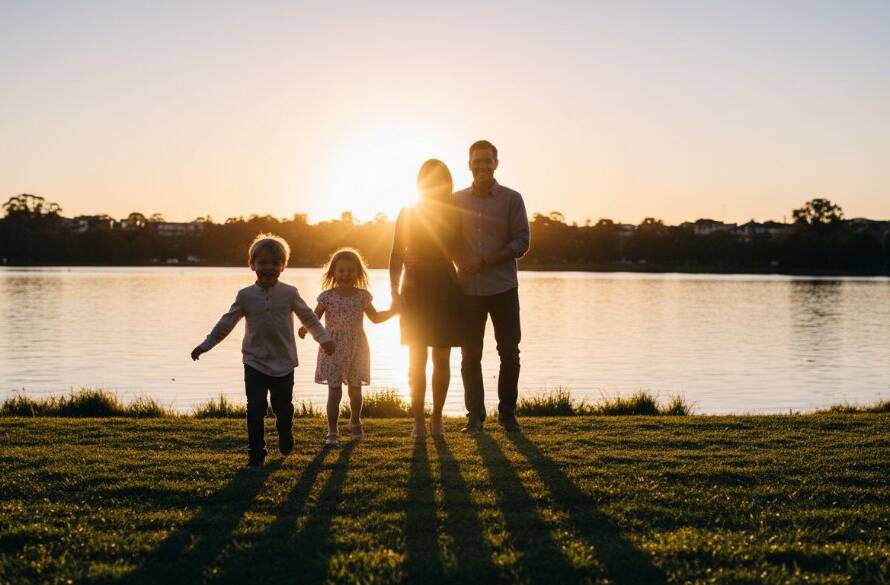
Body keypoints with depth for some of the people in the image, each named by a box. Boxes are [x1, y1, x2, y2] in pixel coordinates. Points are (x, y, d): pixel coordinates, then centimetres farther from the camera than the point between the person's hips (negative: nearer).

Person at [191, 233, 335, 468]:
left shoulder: (289, 293, -2)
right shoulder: (246, 295, 0)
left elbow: (308, 317, 5)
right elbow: (227, 322, 6)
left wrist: (324, 338, -4)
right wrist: (205, 345, 6)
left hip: (284, 363, 0)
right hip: (255, 363, 0)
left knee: (283, 407, 11)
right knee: (255, 409, -7)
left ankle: (285, 441, 38)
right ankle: (256, 453, 2)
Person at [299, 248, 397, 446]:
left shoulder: (362, 296, 2)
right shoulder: (328, 296, -5)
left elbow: (375, 317, 15)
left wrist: (392, 311, 4)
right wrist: (304, 328, -25)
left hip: (356, 350, 3)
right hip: (333, 350, -3)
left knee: (355, 390, 13)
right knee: (334, 391, -6)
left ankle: (355, 423, 37)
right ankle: (332, 432, 0)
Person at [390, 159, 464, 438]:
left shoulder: (454, 215, 6)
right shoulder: (407, 214, 1)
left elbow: (460, 256, 11)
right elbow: (396, 257, 1)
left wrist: (465, 292, 4)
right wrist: (395, 292, -9)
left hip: (446, 291, 1)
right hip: (415, 292, -1)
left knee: (442, 359, 4)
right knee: (417, 359, -2)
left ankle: (437, 417, 13)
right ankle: (418, 421, 2)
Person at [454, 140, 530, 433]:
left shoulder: (511, 199, 2)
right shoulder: (457, 200, 9)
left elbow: (521, 242, -4)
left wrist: (484, 261, -13)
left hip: (503, 287, -1)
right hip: (468, 288, 1)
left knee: (509, 353, 2)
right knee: (470, 355, 2)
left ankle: (507, 412, 14)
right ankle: (475, 414, 11)